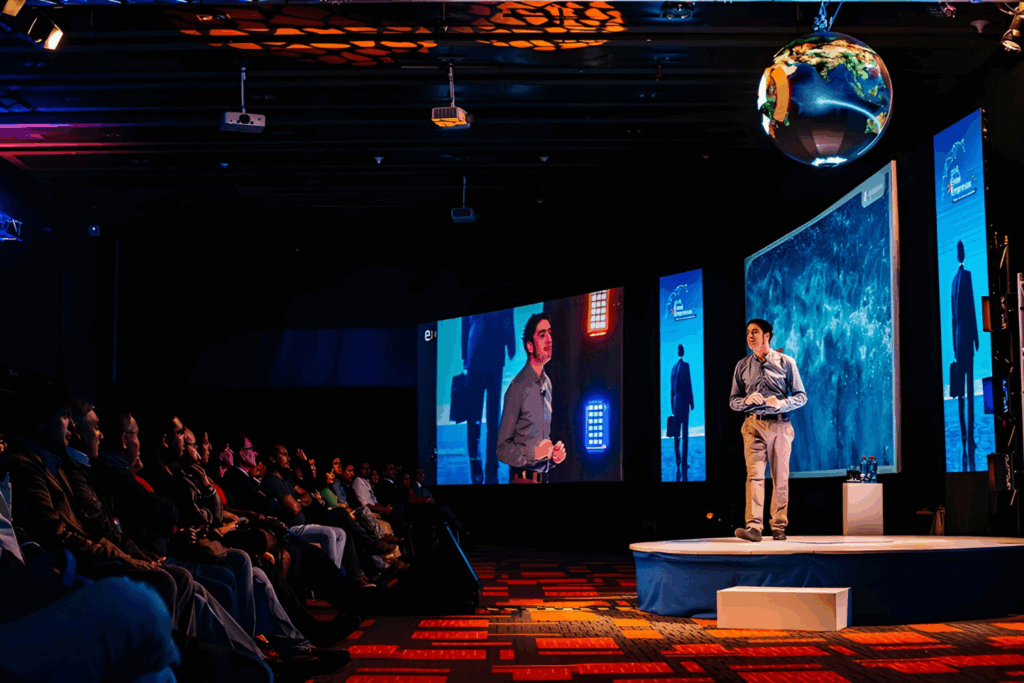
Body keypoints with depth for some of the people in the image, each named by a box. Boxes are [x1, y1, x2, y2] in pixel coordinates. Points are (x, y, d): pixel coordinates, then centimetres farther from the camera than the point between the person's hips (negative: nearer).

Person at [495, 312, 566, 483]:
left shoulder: (547, 383, 9)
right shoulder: (518, 388, -15)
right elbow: (502, 449, -14)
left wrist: (554, 454, 2)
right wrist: (533, 454, -26)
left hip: (543, 476, 7)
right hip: (523, 478, -7)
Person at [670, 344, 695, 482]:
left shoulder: (674, 367, 9)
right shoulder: (685, 365, -7)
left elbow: (672, 389, 12)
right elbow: (689, 385, -11)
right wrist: (692, 402, -2)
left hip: (676, 403, 5)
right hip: (684, 402, -5)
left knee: (676, 435, 7)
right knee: (685, 434, -5)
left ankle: (678, 466, 10)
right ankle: (683, 466, -7)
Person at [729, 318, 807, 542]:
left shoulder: (786, 362, 6)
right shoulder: (742, 366, 12)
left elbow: (801, 396, 5)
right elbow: (733, 400, 13)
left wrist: (782, 403, -13)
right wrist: (747, 400, -9)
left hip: (780, 425, 0)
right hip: (754, 425, 1)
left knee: (780, 478, 2)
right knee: (754, 475, -12)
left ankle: (779, 527, 10)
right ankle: (753, 527, -21)